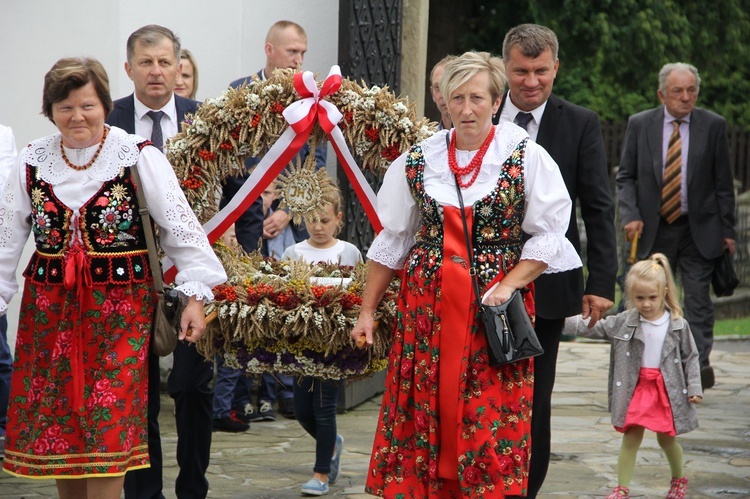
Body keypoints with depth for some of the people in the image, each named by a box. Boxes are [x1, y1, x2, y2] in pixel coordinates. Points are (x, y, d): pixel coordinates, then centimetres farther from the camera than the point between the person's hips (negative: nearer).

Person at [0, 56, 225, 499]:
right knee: (54, 426, 6)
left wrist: (195, 297, -11)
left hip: (120, 309, -4)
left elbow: (182, 229, -5)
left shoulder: (139, 157, -5)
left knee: (108, 427, -8)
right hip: (49, 309, 4)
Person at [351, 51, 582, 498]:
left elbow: (548, 235, 0)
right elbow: (392, 242, 14)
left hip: (497, 305, -3)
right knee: (421, 414, 1)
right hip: (427, 304, 3)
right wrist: (367, 311, 12)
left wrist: (509, 284, -14)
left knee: (492, 421, -4)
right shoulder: (419, 160, 7)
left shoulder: (526, 156, -2)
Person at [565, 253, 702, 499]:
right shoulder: (624, 322, -3)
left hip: (667, 388, -1)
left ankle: (679, 479, 34)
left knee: (666, 438, 10)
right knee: (631, 437, 1)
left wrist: (694, 388, -3)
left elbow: (690, 357, 1)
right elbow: (594, 327, -2)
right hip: (635, 387, 1)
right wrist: (564, 321, -12)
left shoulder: (678, 326, -5)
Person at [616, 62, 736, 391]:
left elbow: (723, 183, 3)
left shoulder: (713, 126, -1)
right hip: (655, 229, 1)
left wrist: (728, 230, 0)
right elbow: (625, 177, 4)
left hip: (699, 229, -1)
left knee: (698, 299, -6)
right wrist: (631, 216, -10)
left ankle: (699, 365, -5)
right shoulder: (639, 125, 1)